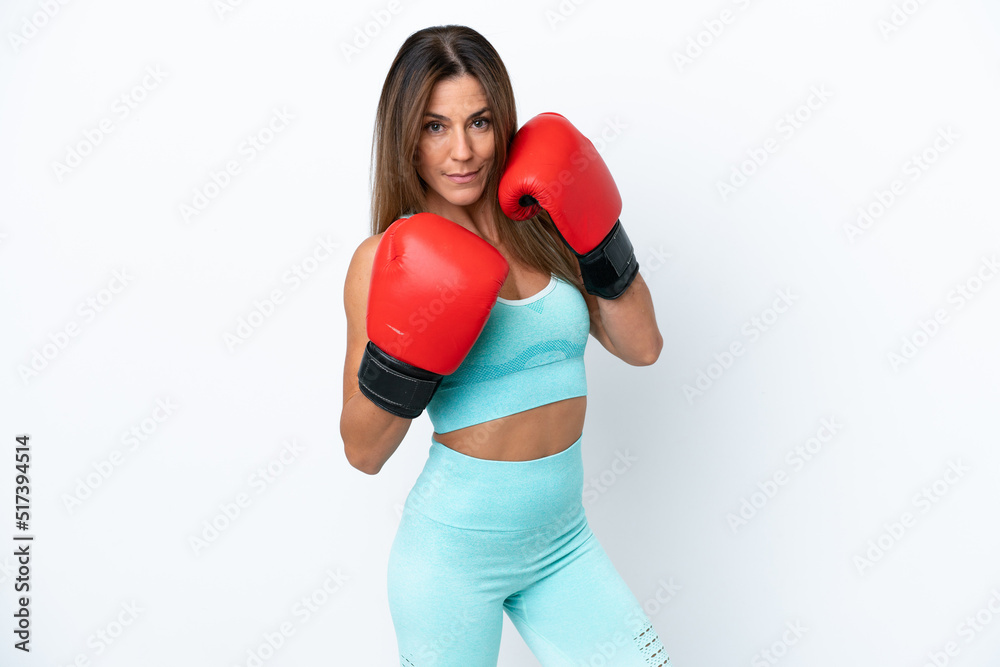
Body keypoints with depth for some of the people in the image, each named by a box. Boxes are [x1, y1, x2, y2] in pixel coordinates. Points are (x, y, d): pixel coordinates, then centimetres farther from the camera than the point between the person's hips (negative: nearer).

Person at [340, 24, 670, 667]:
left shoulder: (542, 225, -1)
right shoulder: (388, 259, -11)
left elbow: (642, 346, 3)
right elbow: (364, 452, -7)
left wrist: (596, 236, -6)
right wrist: (403, 361, -25)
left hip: (563, 539, 4)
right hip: (456, 546, -3)